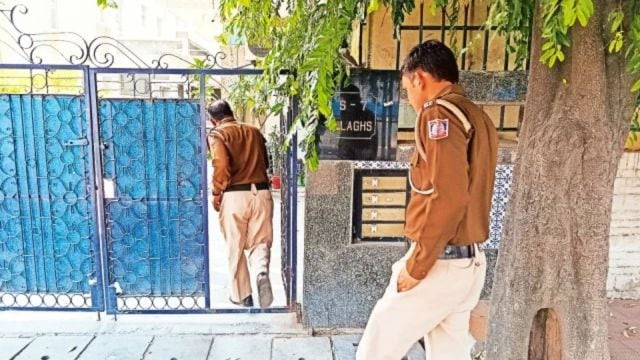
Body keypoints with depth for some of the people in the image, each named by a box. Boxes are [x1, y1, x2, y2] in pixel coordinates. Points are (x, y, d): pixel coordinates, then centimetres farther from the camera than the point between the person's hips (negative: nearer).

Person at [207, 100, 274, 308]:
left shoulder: (218, 134, -1)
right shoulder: (254, 131, 14)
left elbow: (221, 166, -15)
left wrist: (216, 193, -3)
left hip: (235, 195, -3)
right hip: (261, 192, 4)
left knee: (235, 248, 10)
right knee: (260, 242, 11)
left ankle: (241, 295, 18)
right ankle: (262, 272, -18)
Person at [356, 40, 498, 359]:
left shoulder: (439, 113, -14)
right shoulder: (479, 118, 14)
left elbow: (448, 198, -24)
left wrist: (416, 265, -17)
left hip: (440, 263, -9)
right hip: (470, 263, 9)